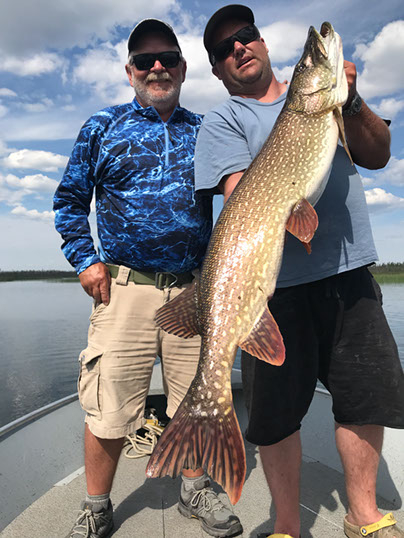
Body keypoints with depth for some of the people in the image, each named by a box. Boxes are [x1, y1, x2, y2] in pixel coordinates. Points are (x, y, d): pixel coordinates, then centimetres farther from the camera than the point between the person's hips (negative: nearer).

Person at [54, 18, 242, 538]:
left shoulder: (204, 131, 15)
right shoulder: (102, 126, 12)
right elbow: (69, 200, 12)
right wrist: (84, 260, -1)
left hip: (194, 289, 2)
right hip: (125, 286, -1)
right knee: (107, 407, 2)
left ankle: (195, 491, 35)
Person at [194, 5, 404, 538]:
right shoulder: (222, 121, 6)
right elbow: (241, 194, -11)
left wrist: (350, 101, -1)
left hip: (349, 269, 5)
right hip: (275, 279, -4)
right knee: (278, 410, 2)